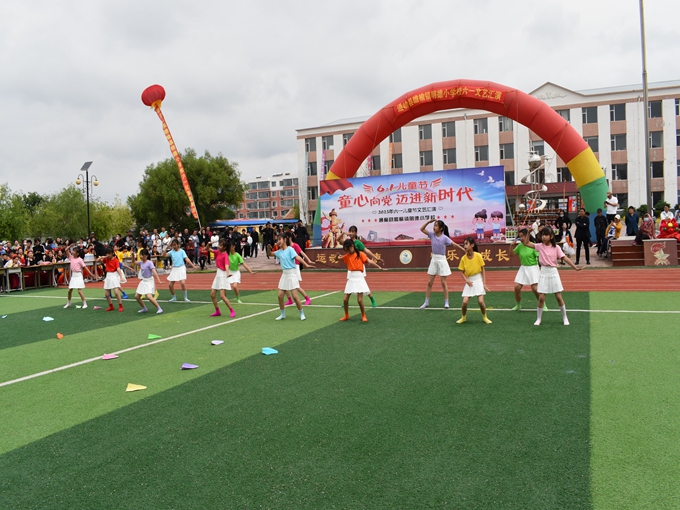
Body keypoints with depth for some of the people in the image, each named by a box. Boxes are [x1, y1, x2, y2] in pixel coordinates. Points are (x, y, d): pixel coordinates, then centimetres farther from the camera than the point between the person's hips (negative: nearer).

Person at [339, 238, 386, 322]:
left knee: (359, 300, -8)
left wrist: (379, 267, -20)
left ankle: (363, 316, 11)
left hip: (359, 278, -4)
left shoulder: (360, 254, -4)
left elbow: (369, 261, -11)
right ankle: (346, 316, 24)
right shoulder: (347, 256, 8)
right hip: (351, 278, 4)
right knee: (345, 299, 5)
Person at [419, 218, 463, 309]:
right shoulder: (432, 235, 1)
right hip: (433, 260, 4)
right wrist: (429, 221, -10)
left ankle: (446, 302, 11)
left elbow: (454, 244, -18)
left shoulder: (444, 238, -11)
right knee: (429, 282, 7)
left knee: (443, 282, 2)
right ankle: (426, 302, 15)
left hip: (441, 260, -4)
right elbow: (422, 229, 0)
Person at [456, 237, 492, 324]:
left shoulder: (478, 255, -11)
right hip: (469, 281, 2)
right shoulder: (463, 258, -6)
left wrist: (484, 283, -7)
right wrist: (466, 280, -16)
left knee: (480, 301, -10)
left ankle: (485, 317, 16)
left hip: (478, 280, -2)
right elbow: (462, 272, 2)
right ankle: (463, 317, 18)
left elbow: (482, 270, -4)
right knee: (465, 301, -7)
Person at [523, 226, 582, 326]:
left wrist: (575, 267, -16)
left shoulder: (556, 247, -4)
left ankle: (565, 318, 19)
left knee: (559, 297, 4)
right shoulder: (540, 246, 0)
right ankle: (538, 319, 13)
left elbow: (565, 258, -8)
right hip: (543, 273, 1)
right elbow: (527, 243, 1)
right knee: (541, 298, -1)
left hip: (553, 272, -1)